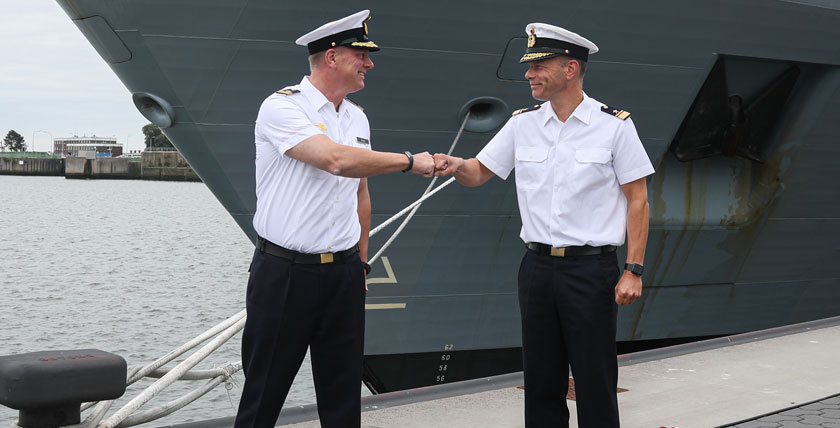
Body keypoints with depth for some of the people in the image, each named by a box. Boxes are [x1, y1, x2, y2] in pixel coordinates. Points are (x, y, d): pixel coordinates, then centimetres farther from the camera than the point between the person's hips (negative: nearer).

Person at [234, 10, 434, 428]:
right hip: (284, 271, -6)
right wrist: (410, 161, -16)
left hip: (344, 273, 6)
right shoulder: (282, 108, -12)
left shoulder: (357, 118, 11)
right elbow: (336, 160, -26)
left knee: (343, 393, 10)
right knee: (264, 393, 3)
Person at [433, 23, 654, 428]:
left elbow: (637, 200, -4)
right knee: (540, 379, 10)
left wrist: (634, 270, -9)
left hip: (591, 268, -4)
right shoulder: (523, 123, 7)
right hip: (537, 265, 4)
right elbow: (480, 172, 13)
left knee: (595, 381, -1)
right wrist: (456, 165, -11)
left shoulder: (614, 125, -5)